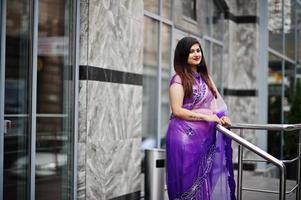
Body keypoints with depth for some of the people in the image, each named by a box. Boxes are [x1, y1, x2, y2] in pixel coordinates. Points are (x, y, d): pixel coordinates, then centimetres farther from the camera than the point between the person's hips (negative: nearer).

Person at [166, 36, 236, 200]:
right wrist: (206, 117, -17)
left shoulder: (205, 76, 16)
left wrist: (223, 117, -9)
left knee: (205, 180, 8)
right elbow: (177, 111, -14)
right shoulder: (179, 79, -6)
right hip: (185, 137, -6)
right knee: (189, 181, -1)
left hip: (205, 137, 7)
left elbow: (218, 101, 12)